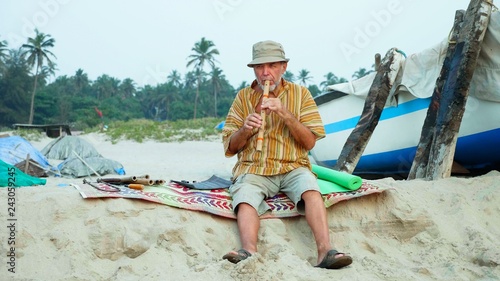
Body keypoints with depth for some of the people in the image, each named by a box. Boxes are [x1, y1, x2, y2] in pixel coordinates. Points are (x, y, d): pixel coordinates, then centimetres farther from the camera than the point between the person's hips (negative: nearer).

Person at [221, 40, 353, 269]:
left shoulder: (300, 94, 7)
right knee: (244, 198, -31)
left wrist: (285, 114, -15)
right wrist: (245, 129, -14)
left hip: (292, 168, 0)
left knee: (311, 189, -31)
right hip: (253, 170, 1)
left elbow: (309, 142, -1)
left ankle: (325, 252, -41)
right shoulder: (243, 97, 9)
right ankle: (249, 253, -49)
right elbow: (229, 148, 8)